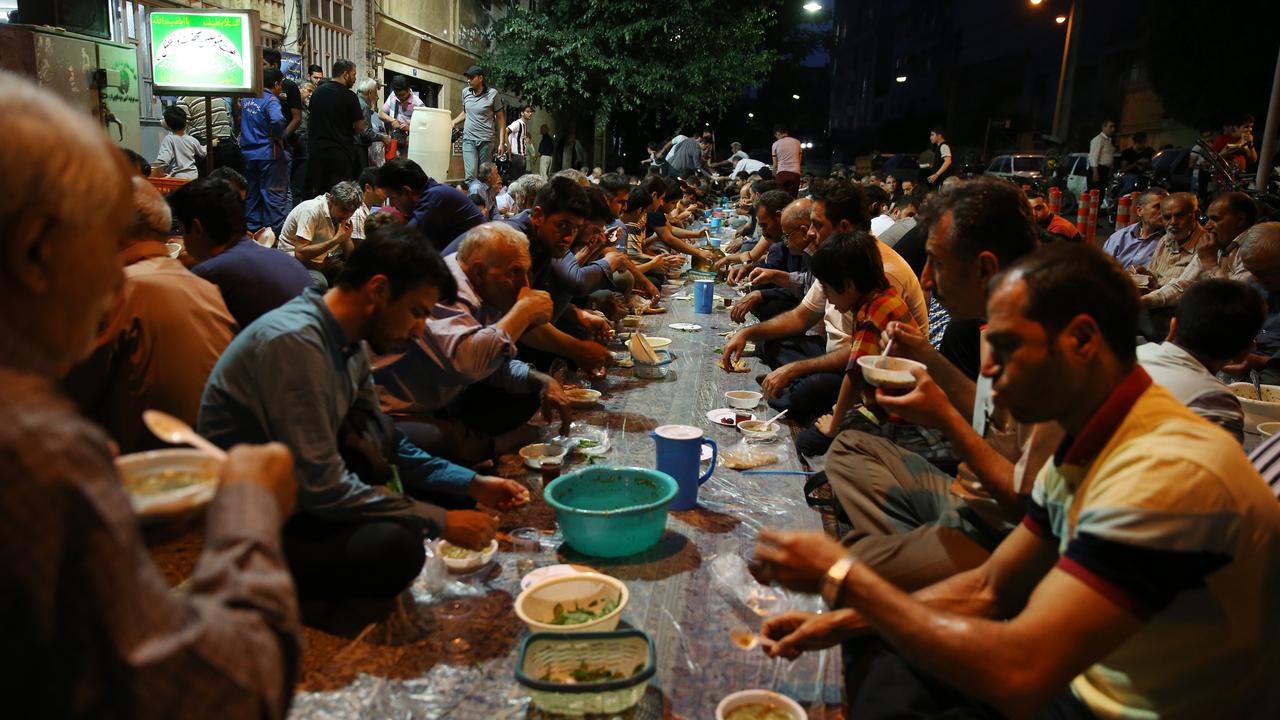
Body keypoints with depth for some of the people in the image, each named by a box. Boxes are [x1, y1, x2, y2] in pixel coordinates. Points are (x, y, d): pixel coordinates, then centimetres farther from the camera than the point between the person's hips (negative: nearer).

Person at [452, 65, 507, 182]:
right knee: (470, 174, -12)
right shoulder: (465, 92, 9)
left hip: (486, 141, -2)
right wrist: (453, 122, 12)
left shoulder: (492, 93, -2)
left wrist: (502, 143, -4)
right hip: (469, 139, 2)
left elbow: (500, 119, 1)